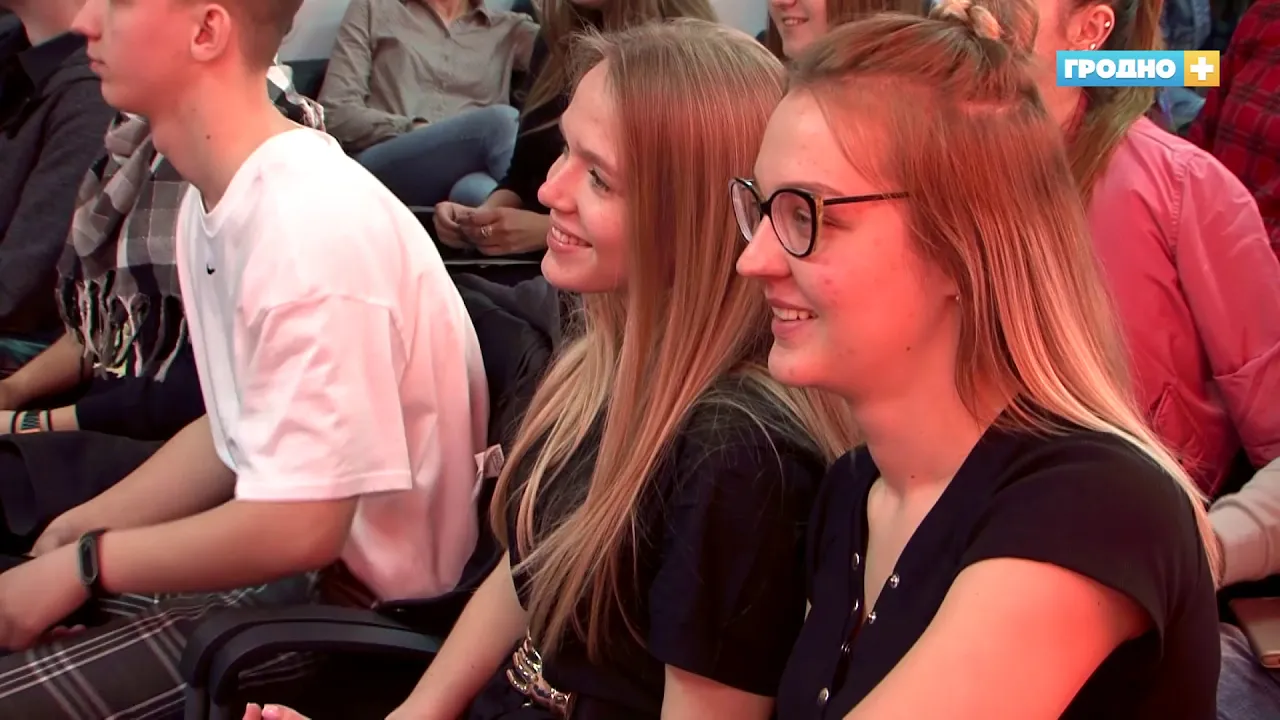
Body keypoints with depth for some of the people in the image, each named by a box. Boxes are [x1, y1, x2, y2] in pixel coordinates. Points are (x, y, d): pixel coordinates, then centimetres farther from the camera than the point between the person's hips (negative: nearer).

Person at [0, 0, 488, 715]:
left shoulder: (314, 226, -26)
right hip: (276, 535, 8)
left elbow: (299, 528, -25)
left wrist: (83, 565, -14)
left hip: (357, 601, -8)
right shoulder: (214, 199, 2)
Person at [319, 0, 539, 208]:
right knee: (500, 120, -29)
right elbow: (335, 113, 7)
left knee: (478, 192, -38)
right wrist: (415, 130, -7)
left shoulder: (509, 29, 27)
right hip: (386, 171, -1)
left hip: (467, 172, 2)